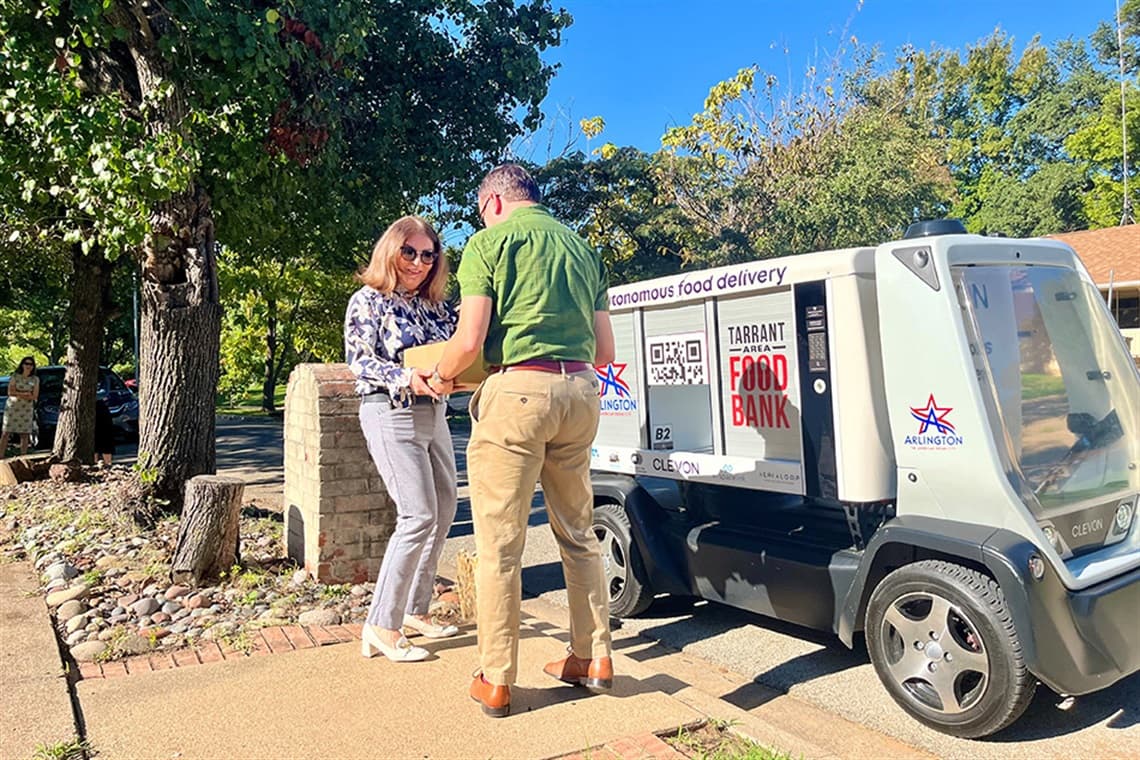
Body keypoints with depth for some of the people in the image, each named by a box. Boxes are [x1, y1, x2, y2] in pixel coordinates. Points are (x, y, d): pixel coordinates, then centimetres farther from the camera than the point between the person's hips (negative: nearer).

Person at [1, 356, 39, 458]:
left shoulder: (35, 379, 6)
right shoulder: (15, 376, 3)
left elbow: (35, 396, -1)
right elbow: (10, 392, -7)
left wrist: (18, 394, -10)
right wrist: (26, 393, -12)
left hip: (27, 409, 1)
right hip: (12, 408, -1)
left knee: (25, 434, 1)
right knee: (6, 433, -4)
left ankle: (23, 457, 5)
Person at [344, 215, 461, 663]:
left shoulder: (435, 306, 14)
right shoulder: (368, 300, -3)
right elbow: (359, 360, -10)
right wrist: (405, 378, -27)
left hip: (432, 413, 8)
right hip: (391, 413, -8)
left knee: (444, 510, 10)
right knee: (418, 515, -15)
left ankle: (415, 610, 23)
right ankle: (380, 627, -7)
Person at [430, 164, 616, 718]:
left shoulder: (490, 241, 1)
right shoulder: (580, 247, 18)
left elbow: (469, 341, -9)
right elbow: (605, 350, 15)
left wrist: (439, 377, 10)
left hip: (517, 389, -6)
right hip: (579, 392, 6)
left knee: (499, 544, 3)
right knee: (577, 532, 18)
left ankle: (495, 683, 13)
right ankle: (593, 658, 26)